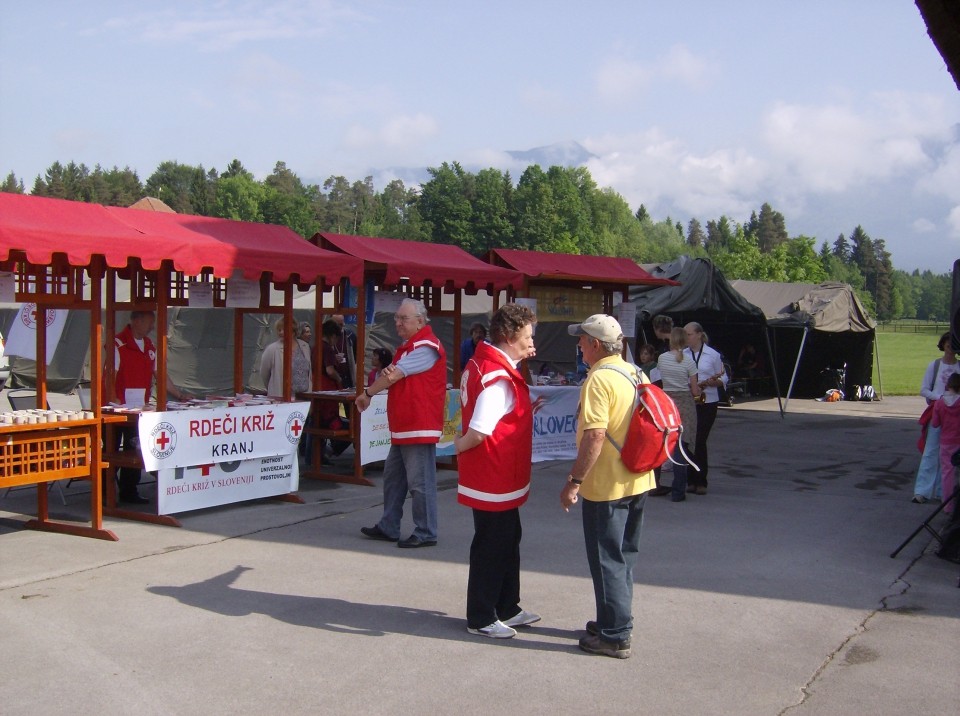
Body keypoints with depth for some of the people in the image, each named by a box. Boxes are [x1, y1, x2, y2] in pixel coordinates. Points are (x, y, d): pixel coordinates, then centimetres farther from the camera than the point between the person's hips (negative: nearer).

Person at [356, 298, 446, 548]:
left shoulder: (426, 347, -15)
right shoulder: (407, 346, 19)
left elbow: (395, 375, -17)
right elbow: (392, 376, 17)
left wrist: (367, 393, -4)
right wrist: (387, 373, -8)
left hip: (419, 427, -11)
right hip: (402, 427, 11)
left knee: (420, 482, -5)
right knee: (392, 478, 16)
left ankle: (425, 533, 3)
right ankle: (388, 527, 26)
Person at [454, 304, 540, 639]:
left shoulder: (482, 362, 6)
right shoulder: (498, 378, -25)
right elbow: (478, 432, -30)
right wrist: (460, 445, -10)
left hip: (501, 478, 10)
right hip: (493, 480, -10)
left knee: (508, 540, 21)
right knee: (491, 547, 3)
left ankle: (507, 608, 35)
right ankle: (481, 619, 18)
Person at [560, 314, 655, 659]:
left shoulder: (599, 379, -19)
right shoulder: (637, 374, 8)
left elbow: (595, 436, -26)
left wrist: (574, 480, -21)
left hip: (606, 486, -9)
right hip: (638, 482, 9)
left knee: (607, 560, 1)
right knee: (623, 556, 19)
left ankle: (615, 636, 7)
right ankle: (616, 620, 31)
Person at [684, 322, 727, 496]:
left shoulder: (713, 355, 1)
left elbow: (723, 379, 6)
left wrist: (712, 382, -14)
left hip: (707, 402, -3)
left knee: (700, 441, -7)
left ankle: (701, 481, 0)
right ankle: (691, 480, 9)